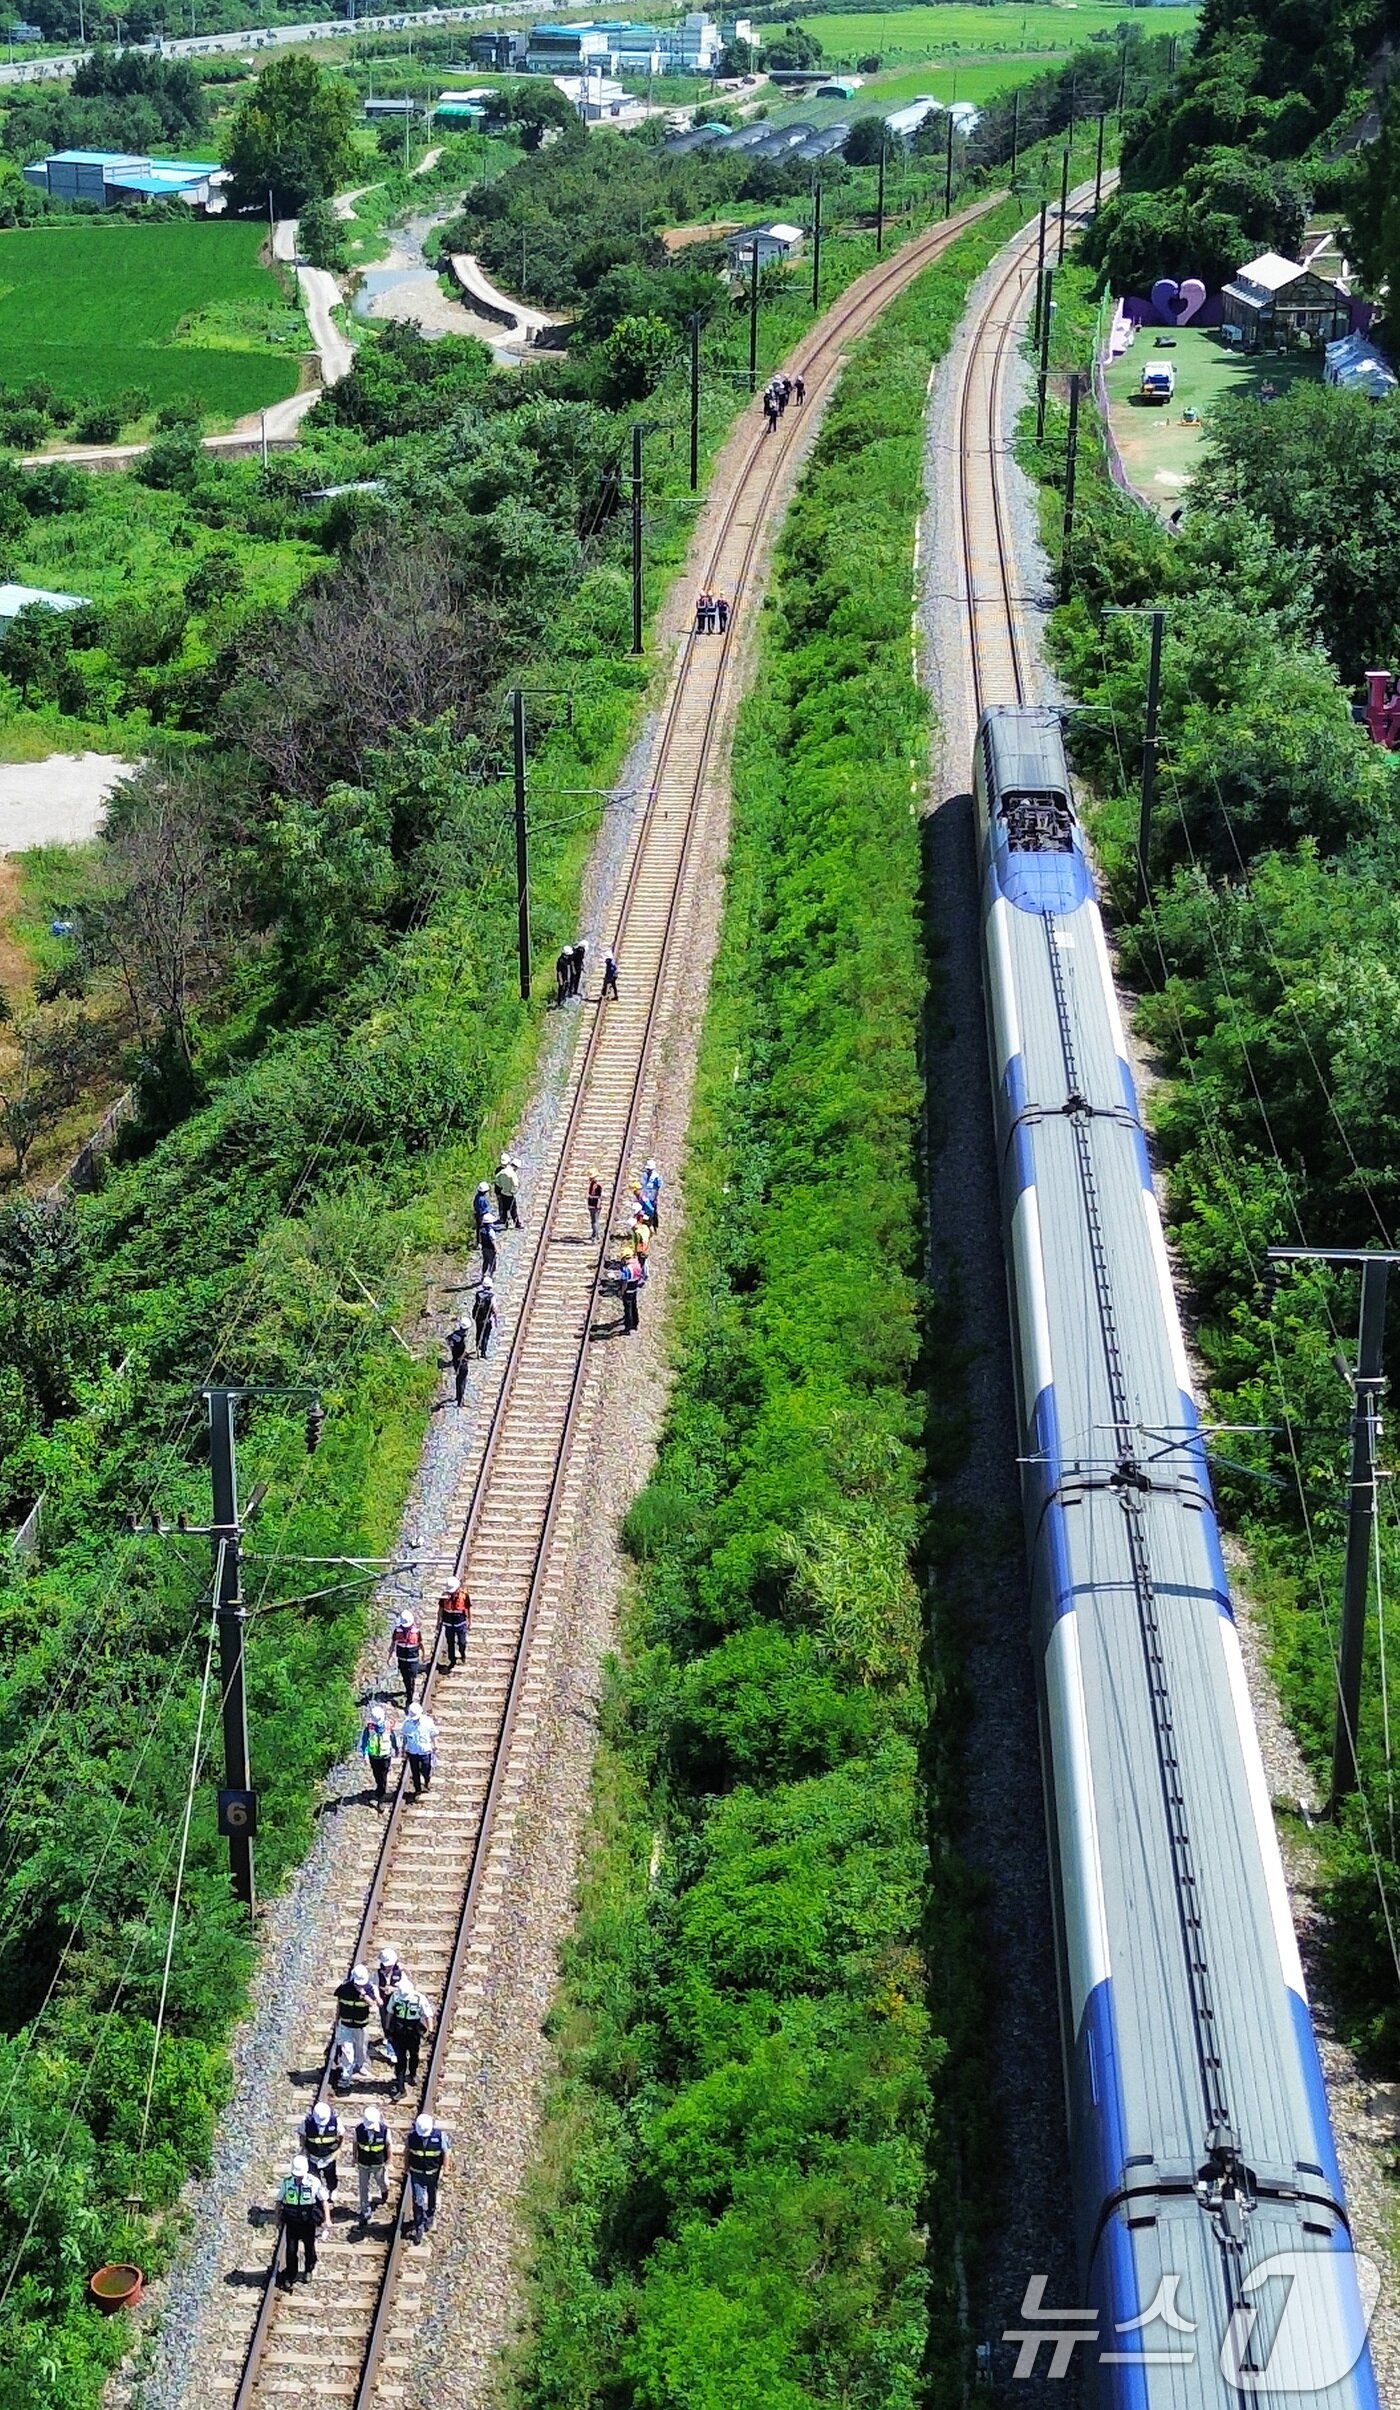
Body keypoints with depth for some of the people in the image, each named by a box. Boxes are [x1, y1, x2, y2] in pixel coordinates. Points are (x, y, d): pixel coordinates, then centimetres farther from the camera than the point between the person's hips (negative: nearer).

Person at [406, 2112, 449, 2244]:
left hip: (433, 2174, 0)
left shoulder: (440, 2136, -21)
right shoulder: (412, 2136, -18)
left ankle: (430, 2216, 48)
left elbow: (445, 2154, -9)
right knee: (418, 2200, -3)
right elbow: (407, 2152, -1)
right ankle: (419, 2227, 9)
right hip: (416, 2174, 0)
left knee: (432, 2197, 21)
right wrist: (406, 2167, 7)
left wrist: (443, 2170, -8)